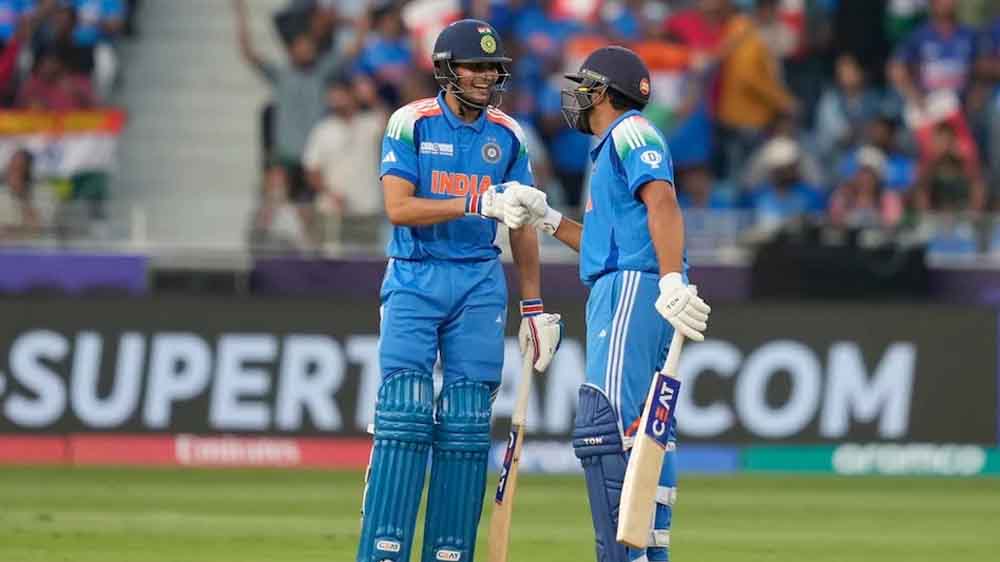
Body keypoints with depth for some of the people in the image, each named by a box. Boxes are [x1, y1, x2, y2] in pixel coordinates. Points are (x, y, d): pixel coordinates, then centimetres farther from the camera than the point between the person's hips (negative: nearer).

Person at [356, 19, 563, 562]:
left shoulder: (507, 135, 7)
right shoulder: (411, 124, -4)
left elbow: (521, 224, 14)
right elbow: (398, 208, -15)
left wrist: (534, 307, 12)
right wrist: (478, 204, -24)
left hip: (479, 283, 3)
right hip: (415, 278, -3)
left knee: (467, 425, -2)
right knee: (404, 411, -13)